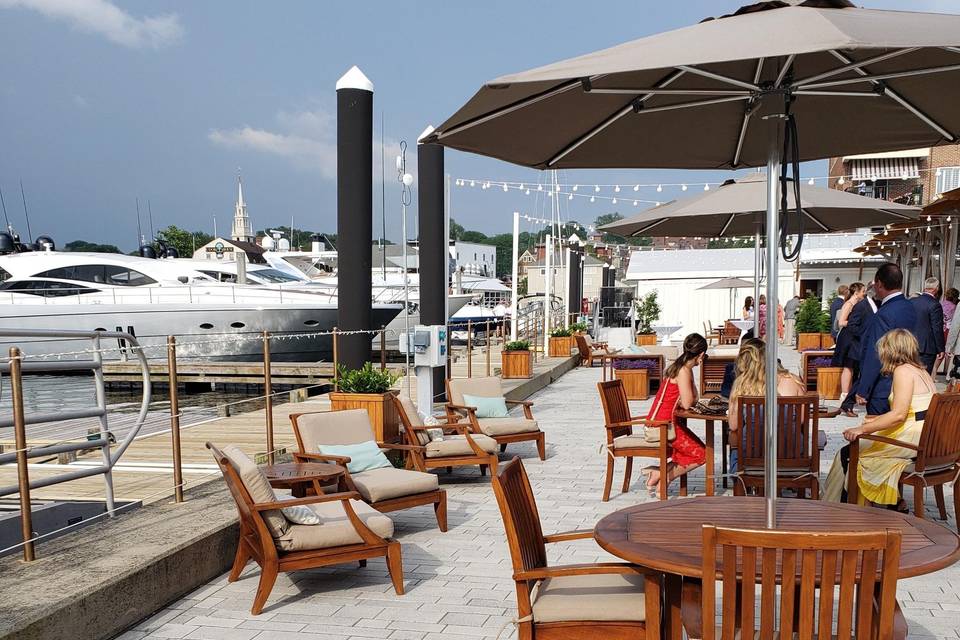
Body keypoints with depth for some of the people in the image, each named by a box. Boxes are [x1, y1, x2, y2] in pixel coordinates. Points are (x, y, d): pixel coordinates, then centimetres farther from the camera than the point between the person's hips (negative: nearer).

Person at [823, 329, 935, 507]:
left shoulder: (903, 370, -12)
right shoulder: (920, 370, 17)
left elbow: (898, 415, -21)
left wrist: (862, 429, -20)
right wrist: (877, 420, 25)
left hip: (912, 439, -10)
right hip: (927, 437, 10)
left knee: (847, 453, -5)